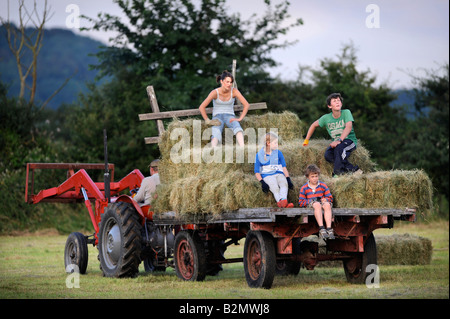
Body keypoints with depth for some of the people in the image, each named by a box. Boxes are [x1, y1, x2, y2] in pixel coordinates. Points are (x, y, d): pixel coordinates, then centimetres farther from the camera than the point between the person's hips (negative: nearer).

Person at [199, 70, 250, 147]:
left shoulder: (234, 91, -7)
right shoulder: (215, 92, -11)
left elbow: (246, 104, -6)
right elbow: (201, 107, -9)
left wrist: (240, 118, -14)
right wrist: (208, 121, -13)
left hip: (229, 116, 1)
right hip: (217, 117, -1)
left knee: (236, 126, -37)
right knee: (216, 133, -37)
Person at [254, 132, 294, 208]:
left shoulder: (278, 153, 11)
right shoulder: (259, 155, 3)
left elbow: (284, 167, 12)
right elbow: (257, 172, 3)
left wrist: (288, 179, -2)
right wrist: (262, 182, -13)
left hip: (279, 174, 2)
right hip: (267, 175, -2)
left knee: (284, 184, -32)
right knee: (275, 188, -33)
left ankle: (283, 200, -56)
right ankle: (282, 203, -54)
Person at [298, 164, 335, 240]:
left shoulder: (323, 185, 14)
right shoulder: (304, 188, 9)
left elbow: (330, 198, 16)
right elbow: (301, 202, 7)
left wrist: (325, 199, -9)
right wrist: (311, 201, -10)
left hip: (322, 202, 2)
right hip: (311, 204, -2)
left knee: (327, 205, -37)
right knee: (317, 205, -40)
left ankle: (329, 229, -49)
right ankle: (321, 229, -50)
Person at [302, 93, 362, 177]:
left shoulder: (346, 113, -9)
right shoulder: (326, 118, 0)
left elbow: (349, 127, -23)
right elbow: (314, 125, 17)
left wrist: (339, 140, -36)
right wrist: (306, 140, 19)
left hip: (350, 140, -4)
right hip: (336, 142, 4)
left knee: (339, 147, -37)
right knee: (328, 155, -28)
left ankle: (338, 173, -22)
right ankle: (352, 169, -20)